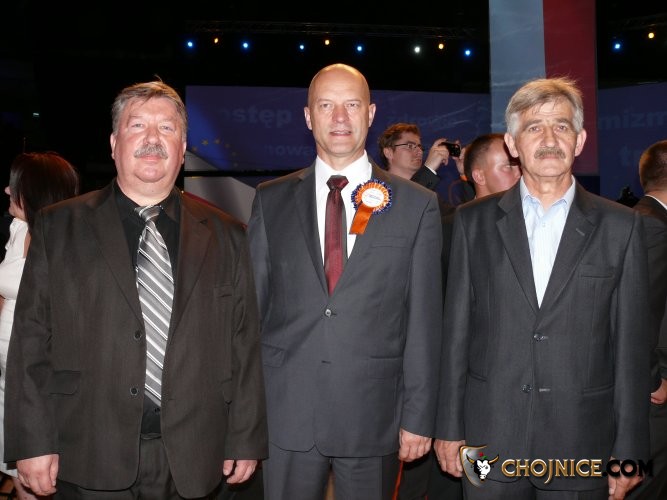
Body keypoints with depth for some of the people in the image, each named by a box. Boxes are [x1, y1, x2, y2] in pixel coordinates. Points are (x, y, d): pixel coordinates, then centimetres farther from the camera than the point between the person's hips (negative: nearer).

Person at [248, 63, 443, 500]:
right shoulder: (271, 201, 5)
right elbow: (252, 305, 5)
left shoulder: (417, 205, 0)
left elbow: (425, 320, -1)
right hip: (285, 413, 1)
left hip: (374, 415, -1)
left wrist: (419, 417, -2)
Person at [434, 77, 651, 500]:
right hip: (490, 439, 1)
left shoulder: (621, 226, 0)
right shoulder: (474, 220, 2)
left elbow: (631, 343, 0)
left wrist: (629, 451, 0)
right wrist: (449, 426, 2)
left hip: (582, 443, 0)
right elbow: (457, 329, 3)